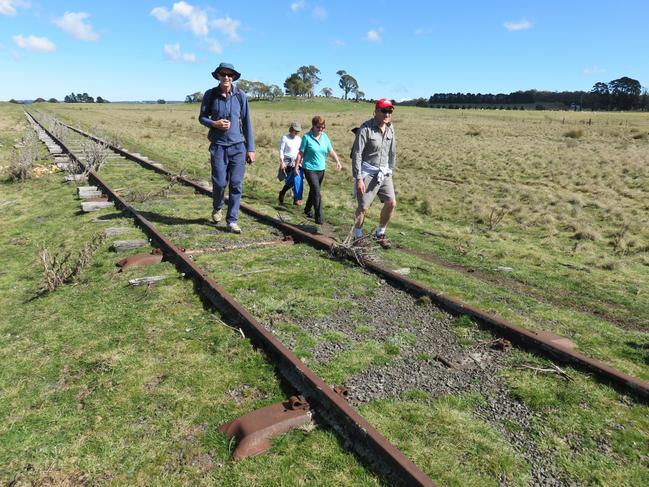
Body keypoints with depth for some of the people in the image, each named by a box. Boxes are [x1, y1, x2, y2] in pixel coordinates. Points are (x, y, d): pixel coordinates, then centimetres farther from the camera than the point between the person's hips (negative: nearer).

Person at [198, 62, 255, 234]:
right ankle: (217, 208, 31)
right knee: (219, 183, -1)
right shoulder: (210, 95, 1)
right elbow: (202, 117, 10)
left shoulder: (240, 95, 1)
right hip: (218, 146, 0)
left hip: (238, 146, 0)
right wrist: (214, 124, -13)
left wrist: (250, 149, 2)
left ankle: (232, 221, 7)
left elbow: (247, 123, 4)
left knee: (236, 184, -2)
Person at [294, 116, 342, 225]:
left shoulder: (325, 137, 5)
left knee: (313, 191, 18)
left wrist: (337, 161, -9)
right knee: (316, 192, -13)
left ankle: (307, 209, 39)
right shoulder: (307, 137, -9)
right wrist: (296, 166, -5)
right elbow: (301, 153, -5)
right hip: (309, 169, -5)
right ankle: (319, 217, -8)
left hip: (321, 169, 6)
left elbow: (331, 151, 5)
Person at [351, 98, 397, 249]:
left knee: (391, 203, 2)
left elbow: (392, 152, 13)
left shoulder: (390, 128, 4)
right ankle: (358, 236, 18)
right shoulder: (366, 129, -15)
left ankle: (380, 234, 21)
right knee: (363, 207, -1)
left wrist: (390, 171, 12)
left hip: (384, 173, 6)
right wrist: (358, 178, -18)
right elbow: (357, 154, -15)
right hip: (368, 172, -6)